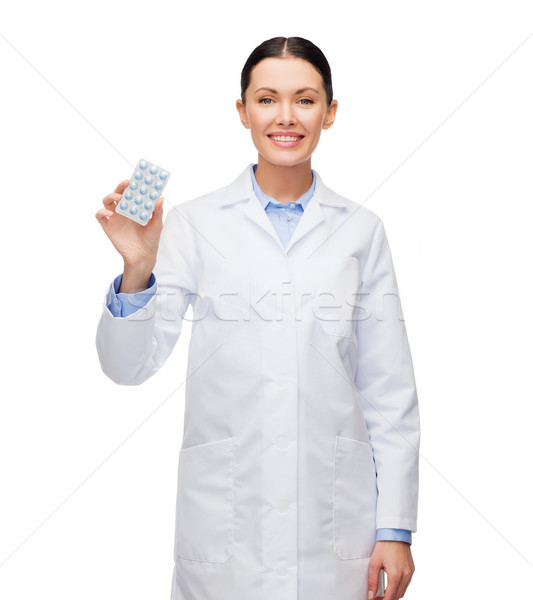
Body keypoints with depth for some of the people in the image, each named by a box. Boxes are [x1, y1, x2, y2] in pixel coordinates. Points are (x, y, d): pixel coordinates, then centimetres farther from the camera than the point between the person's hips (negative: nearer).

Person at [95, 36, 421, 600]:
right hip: (225, 518, -1)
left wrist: (396, 529, -1)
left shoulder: (360, 229, 2)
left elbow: (389, 392, 2)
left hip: (336, 515, 1)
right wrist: (137, 270, -23)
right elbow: (128, 365, -6)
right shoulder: (194, 223, -1)